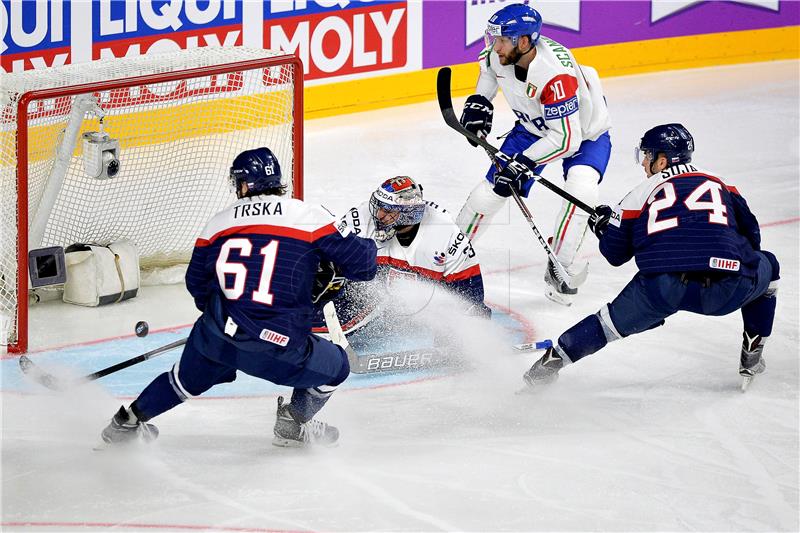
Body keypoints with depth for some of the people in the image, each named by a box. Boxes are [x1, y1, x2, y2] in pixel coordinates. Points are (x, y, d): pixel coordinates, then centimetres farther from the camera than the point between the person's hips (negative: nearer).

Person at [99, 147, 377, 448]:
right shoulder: (309, 216, 0)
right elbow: (358, 261, 1)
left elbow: (197, 282, 24)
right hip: (278, 349, -4)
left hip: (216, 336, 4)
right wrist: (369, 250, 26)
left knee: (187, 379, 33)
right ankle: (293, 425, 28)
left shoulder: (219, 221, 12)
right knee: (335, 367, 23)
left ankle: (127, 421, 43)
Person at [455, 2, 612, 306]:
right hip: (534, 127, 6)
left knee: (580, 190, -31)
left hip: (585, 134, -6)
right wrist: (480, 101, -3)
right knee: (491, 190, 1)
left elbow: (566, 139, -39)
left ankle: (561, 273, -16)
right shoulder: (501, 53, -21)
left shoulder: (556, 75, -42)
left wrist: (523, 163, -39)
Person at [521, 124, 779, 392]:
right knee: (767, 266, 31)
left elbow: (614, 253, 23)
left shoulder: (641, 194, 18)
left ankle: (554, 358, 21)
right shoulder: (722, 186, 23)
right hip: (727, 291, 0)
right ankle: (752, 356, 27)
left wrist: (603, 226, 44)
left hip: (662, 289, 0)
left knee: (615, 319, 26)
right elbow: (751, 237, 24)